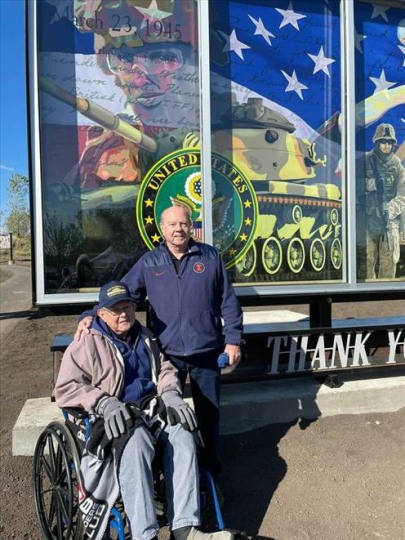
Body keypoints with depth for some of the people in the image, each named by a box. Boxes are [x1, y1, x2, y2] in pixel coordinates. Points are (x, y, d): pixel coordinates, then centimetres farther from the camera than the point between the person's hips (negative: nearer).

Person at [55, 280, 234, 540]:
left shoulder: (145, 337, 17)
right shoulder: (87, 344, -1)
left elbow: (165, 370, 20)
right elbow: (65, 389, -7)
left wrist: (170, 394, -4)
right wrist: (104, 403, -23)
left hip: (150, 408, 5)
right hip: (113, 418, -5)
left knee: (183, 434, -26)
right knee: (136, 441, -39)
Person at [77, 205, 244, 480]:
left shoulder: (210, 257, 0)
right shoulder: (149, 262, 2)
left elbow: (229, 302, 2)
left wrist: (233, 339, -2)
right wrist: (91, 315, -14)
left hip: (207, 351, 0)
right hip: (168, 352, 1)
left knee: (209, 413, 13)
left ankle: (211, 471, 35)